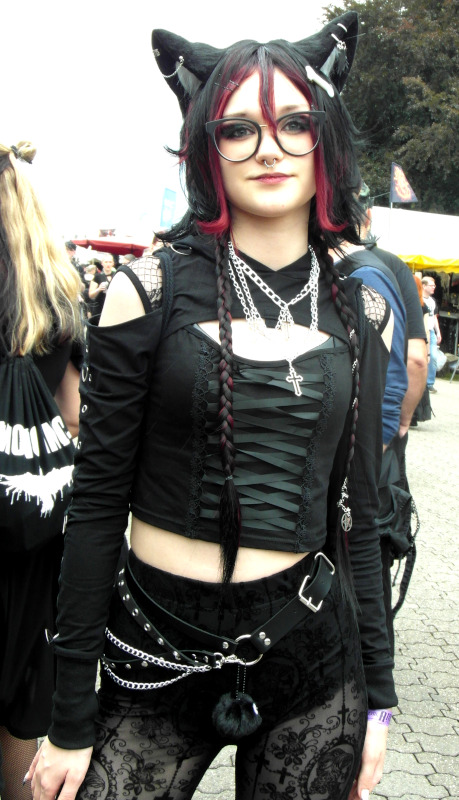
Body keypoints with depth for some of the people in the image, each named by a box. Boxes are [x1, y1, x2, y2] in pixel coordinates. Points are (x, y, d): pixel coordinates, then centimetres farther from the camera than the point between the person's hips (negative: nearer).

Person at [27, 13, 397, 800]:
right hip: (159, 654, -2)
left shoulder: (361, 315, 4)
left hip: (315, 651, 3)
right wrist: (71, 721, -5)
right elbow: (96, 509, -6)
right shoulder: (152, 293, -6)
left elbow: (357, 516, 9)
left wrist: (377, 693, 10)